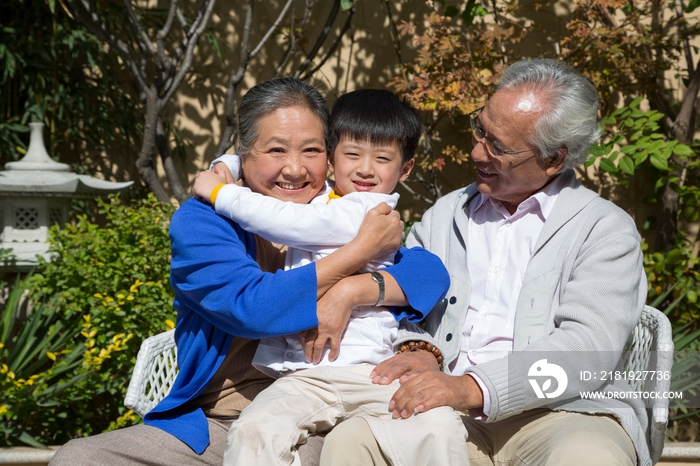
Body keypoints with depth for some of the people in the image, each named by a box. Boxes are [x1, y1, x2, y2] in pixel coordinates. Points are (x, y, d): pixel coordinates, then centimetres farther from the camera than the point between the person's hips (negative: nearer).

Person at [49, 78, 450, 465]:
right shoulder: (199, 220, -1)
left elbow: (430, 269, -4)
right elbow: (250, 307, -18)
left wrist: (354, 289, -22)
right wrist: (361, 251, -15)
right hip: (210, 429, 2)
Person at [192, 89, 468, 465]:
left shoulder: (373, 209, -1)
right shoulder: (315, 197, 20)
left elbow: (293, 224, -11)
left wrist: (220, 193, -1)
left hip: (371, 373, -4)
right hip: (302, 375, 4)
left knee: (439, 426, -26)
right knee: (252, 432, -25)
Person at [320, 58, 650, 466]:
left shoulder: (606, 229, 5)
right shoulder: (445, 215, 21)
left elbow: (589, 345, -9)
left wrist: (474, 388, -22)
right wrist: (415, 349, -9)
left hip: (560, 414, -3)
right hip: (450, 416, 3)